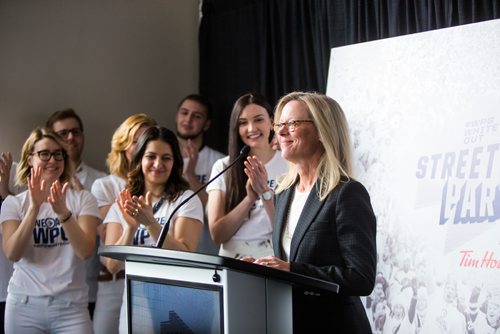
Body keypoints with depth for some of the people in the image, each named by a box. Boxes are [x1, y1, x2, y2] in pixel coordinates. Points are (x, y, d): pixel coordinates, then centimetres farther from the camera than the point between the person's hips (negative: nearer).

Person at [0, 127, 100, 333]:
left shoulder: (82, 199, 3)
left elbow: (85, 251, -10)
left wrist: (63, 212, -24)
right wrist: (34, 207, -19)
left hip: (71, 305, 0)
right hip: (24, 305, 1)